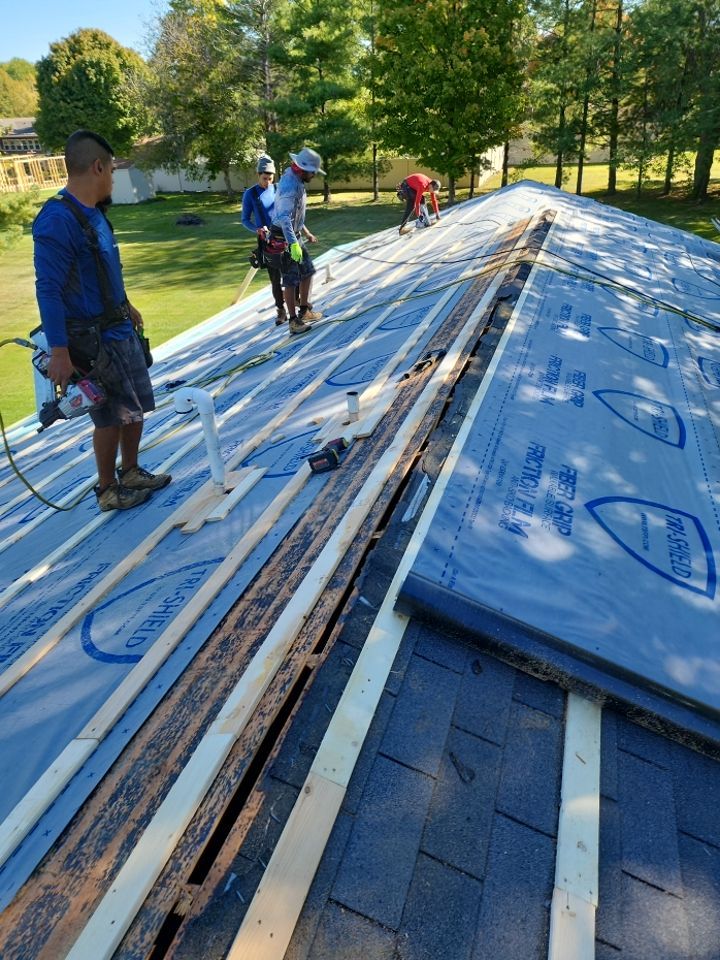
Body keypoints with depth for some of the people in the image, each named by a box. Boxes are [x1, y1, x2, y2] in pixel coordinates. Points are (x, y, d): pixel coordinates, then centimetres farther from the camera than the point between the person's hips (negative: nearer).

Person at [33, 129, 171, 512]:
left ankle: (131, 472, 33)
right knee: (110, 417, 2)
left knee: (136, 407, 16)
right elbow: (48, 290, -22)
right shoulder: (57, 219, -20)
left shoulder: (93, 213, 8)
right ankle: (108, 490, 20)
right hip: (93, 340, -9)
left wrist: (127, 307, 30)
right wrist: (59, 352, -25)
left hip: (121, 330, 9)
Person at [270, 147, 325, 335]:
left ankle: (304, 310, 26)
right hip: (284, 238, -10)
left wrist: (307, 233, 28)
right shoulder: (290, 185, -21)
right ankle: (294, 321, 2)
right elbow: (284, 217, -32)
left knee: (307, 271, 15)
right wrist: (293, 244, -39)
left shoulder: (296, 182, 11)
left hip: (294, 235, 10)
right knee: (291, 280, -5)